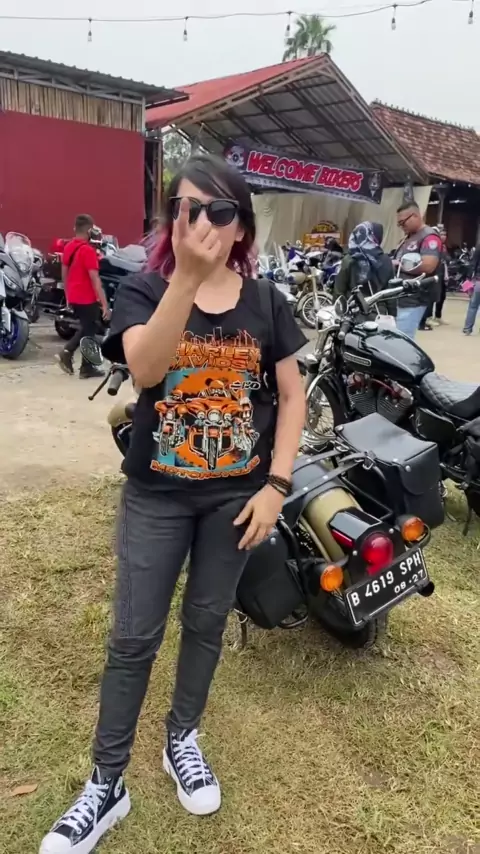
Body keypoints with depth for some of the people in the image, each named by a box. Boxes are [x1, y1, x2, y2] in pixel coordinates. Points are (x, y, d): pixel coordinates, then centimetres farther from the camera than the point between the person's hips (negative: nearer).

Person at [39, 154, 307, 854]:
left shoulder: (265, 302, -3)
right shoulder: (143, 292, -9)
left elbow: (292, 395, 0)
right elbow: (145, 368, -30)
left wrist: (276, 486, -7)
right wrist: (188, 276, -41)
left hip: (236, 496, 2)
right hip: (156, 496, -2)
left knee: (207, 623, 17)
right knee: (134, 638, 6)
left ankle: (182, 740, 42)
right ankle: (106, 786, 27)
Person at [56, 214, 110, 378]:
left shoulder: (68, 247, 7)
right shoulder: (88, 250, -18)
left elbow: (64, 274, 14)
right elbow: (95, 279, -21)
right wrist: (104, 304, -20)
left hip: (74, 297, 8)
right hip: (87, 299, -8)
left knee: (84, 329, 22)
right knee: (88, 331, 4)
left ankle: (66, 352, 10)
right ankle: (86, 367, 11)